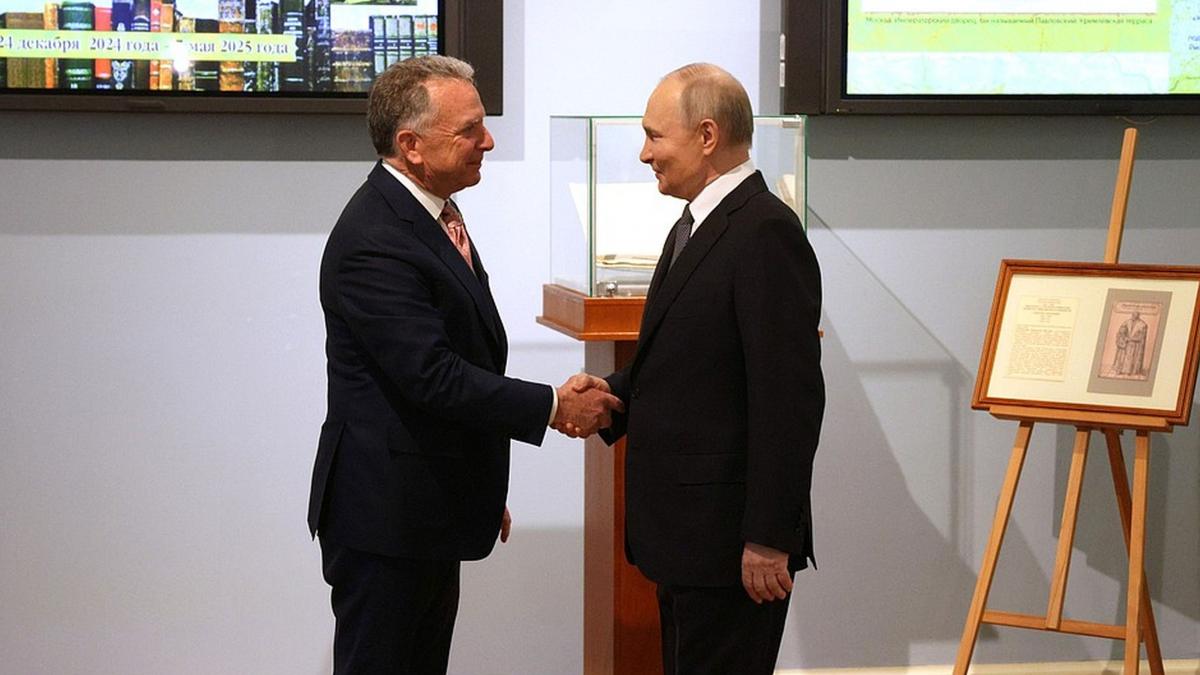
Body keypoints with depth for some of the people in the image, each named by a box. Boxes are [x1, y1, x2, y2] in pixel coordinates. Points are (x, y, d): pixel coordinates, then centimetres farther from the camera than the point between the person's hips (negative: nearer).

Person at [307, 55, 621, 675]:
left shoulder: (432, 213, 11)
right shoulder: (374, 242, -22)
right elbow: (433, 377, -26)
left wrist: (482, 495, 22)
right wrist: (554, 407, -18)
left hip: (431, 512, 10)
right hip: (384, 516, -10)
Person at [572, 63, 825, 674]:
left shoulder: (766, 233, -16)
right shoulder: (695, 227, 15)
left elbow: (788, 397, -21)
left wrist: (769, 538, -22)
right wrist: (615, 390, 2)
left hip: (729, 532, -10)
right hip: (686, 531, 10)